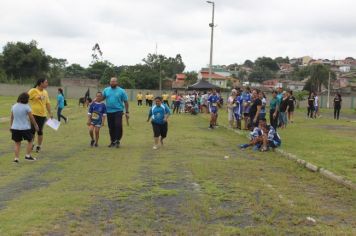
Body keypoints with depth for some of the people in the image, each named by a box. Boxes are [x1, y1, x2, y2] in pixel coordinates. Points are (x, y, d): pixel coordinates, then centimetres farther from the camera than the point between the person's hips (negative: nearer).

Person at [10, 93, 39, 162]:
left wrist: (11, 126, 21)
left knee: (17, 143, 12)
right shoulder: (26, 107, -11)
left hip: (15, 128, 4)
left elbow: (12, 117, 10)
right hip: (25, 128, -4)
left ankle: (16, 158, 8)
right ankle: (28, 155, 16)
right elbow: (31, 118, -7)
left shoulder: (14, 106, 3)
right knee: (30, 141, 16)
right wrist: (36, 125, 6)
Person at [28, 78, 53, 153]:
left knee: (40, 131, 8)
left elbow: (47, 103, 15)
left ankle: (39, 146, 19)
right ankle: (31, 145, 21)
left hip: (43, 115, 4)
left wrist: (50, 113, 14)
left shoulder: (45, 92, 10)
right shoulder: (33, 91, -9)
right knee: (32, 130, 4)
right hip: (34, 114, -4)